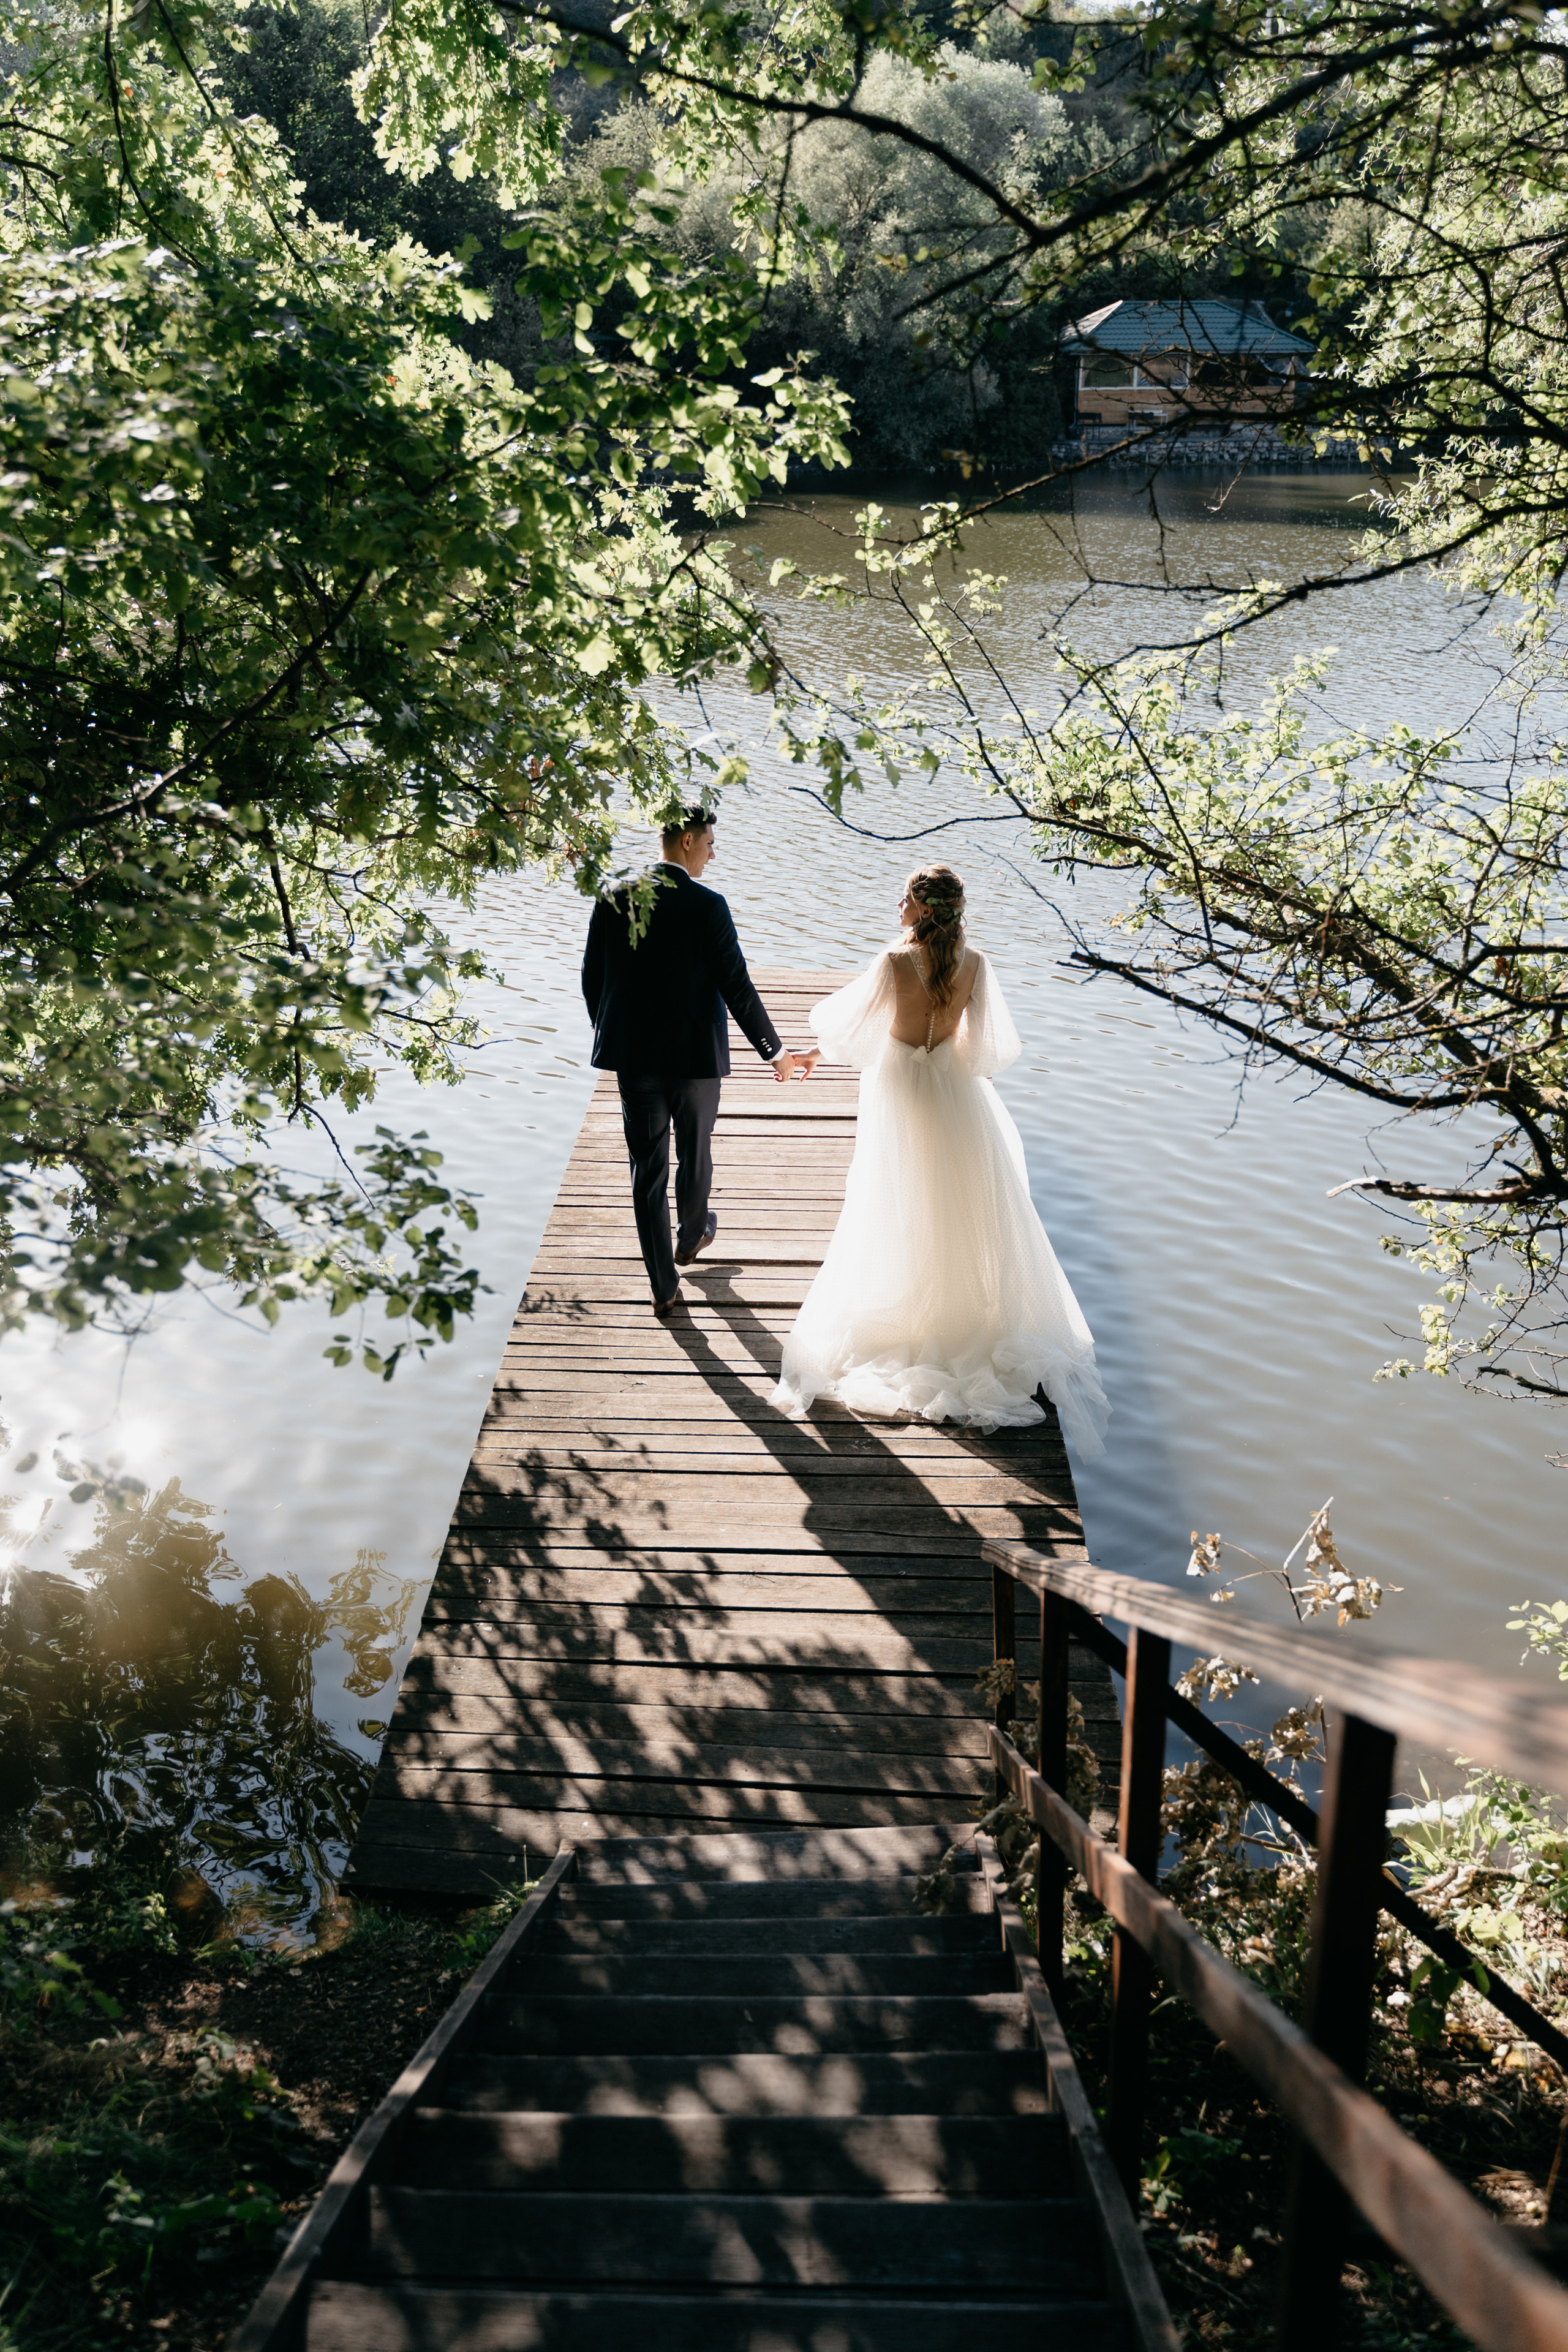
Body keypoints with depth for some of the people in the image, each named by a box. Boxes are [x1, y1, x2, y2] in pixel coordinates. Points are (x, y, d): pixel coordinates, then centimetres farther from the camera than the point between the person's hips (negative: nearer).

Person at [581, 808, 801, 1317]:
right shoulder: (708, 906, -14)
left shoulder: (613, 899, -4)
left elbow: (592, 979, 4)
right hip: (695, 1056, -3)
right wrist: (773, 1050, -3)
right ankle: (690, 1240, 47)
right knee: (694, 1156, 22)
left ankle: (664, 1288, 13)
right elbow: (737, 988, -14)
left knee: (647, 1170, 9)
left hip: (632, 1056, 3)